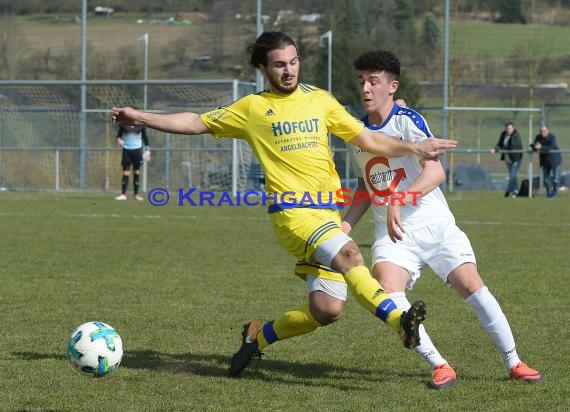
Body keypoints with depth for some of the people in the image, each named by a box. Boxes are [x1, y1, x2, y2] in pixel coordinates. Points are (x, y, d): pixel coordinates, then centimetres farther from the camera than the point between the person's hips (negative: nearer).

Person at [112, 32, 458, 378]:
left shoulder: (320, 100, 15)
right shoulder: (253, 108, 8)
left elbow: (368, 139, 18)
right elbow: (196, 124, 16)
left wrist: (414, 148, 5)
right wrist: (142, 118, 9)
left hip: (329, 214, 4)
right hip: (292, 211, -4)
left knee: (326, 310, -5)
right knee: (349, 254, -32)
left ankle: (259, 336, 19)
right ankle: (400, 322, -42)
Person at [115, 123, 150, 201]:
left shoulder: (140, 125, 1)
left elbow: (145, 136, 9)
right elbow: (119, 134, 7)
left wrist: (147, 149, 5)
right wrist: (119, 140, -15)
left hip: (137, 149, 1)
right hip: (126, 149, -1)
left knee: (137, 172, 4)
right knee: (126, 172, -4)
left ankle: (136, 194, 10)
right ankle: (123, 194, 0)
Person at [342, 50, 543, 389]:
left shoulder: (408, 120, -11)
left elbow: (435, 172, -23)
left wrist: (398, 201, -35)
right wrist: (347, 223, 9)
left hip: (435, 224, -3)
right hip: (392, 234, 3)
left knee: (472, 286, -9)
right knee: (387, 289, -23)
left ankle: (514, 362, 7)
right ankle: (440, 366, -15)